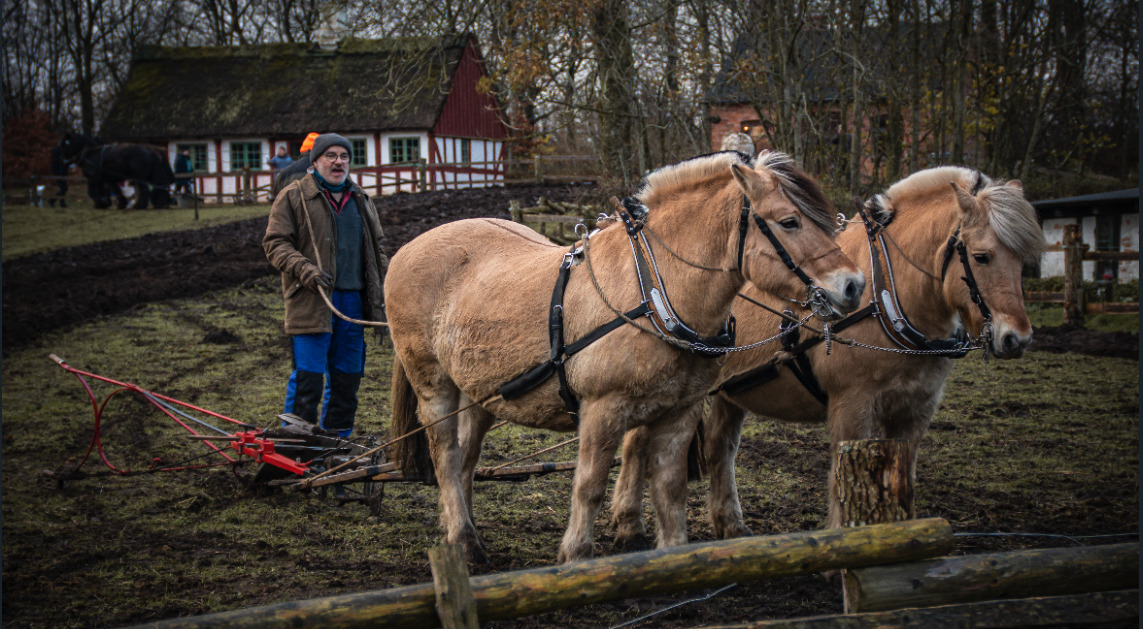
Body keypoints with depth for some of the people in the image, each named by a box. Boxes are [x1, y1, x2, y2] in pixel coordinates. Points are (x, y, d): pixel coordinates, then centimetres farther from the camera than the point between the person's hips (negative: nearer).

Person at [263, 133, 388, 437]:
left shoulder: (360, 199, 19)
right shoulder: (293, 197, 0)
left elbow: (376, 246, 27)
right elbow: (275, 244, -4)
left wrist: (386, 277, 12)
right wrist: (304, 269, -19)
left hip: (353, 301, 6)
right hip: (312, 301, -6)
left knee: (347, 378, 10)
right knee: (307, 378, -8)